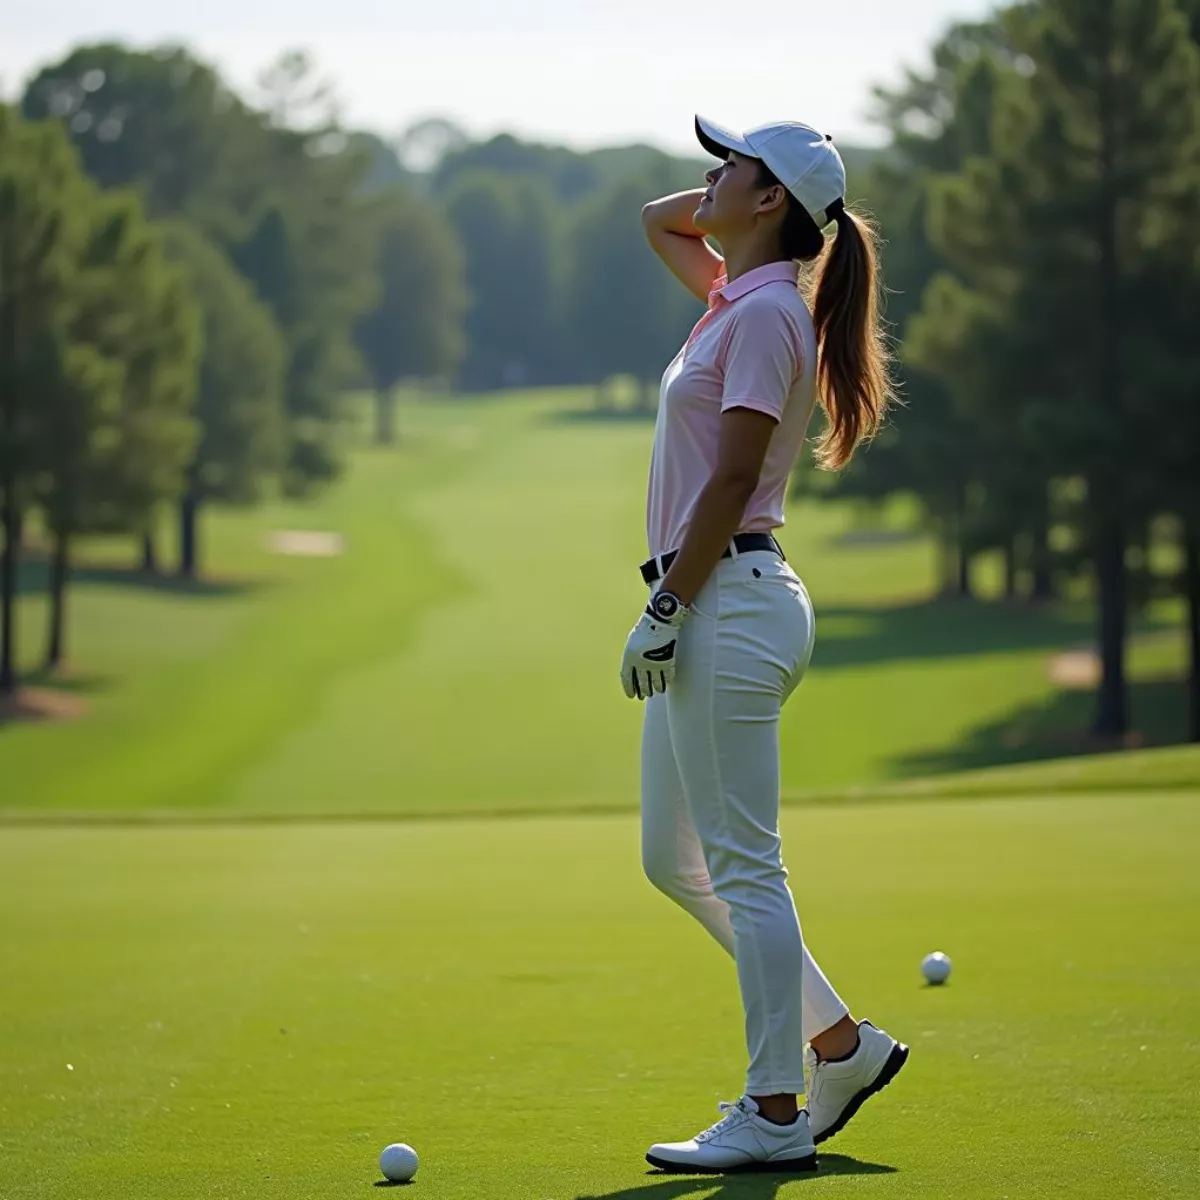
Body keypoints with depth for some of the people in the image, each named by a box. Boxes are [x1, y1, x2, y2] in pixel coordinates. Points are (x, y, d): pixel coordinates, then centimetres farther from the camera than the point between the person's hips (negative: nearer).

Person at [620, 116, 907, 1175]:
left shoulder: (766, 314, -12)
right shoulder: (738, 296, 15)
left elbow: (732, 477, -17)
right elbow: (657, 218, 33)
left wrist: (665, 609, -17)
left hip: (731, 603, -10)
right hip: (714, 609, 10)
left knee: (742, 866, -6)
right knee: (674, 860, 14)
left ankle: (775, 1117, -1)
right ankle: (841, 1044, 20)